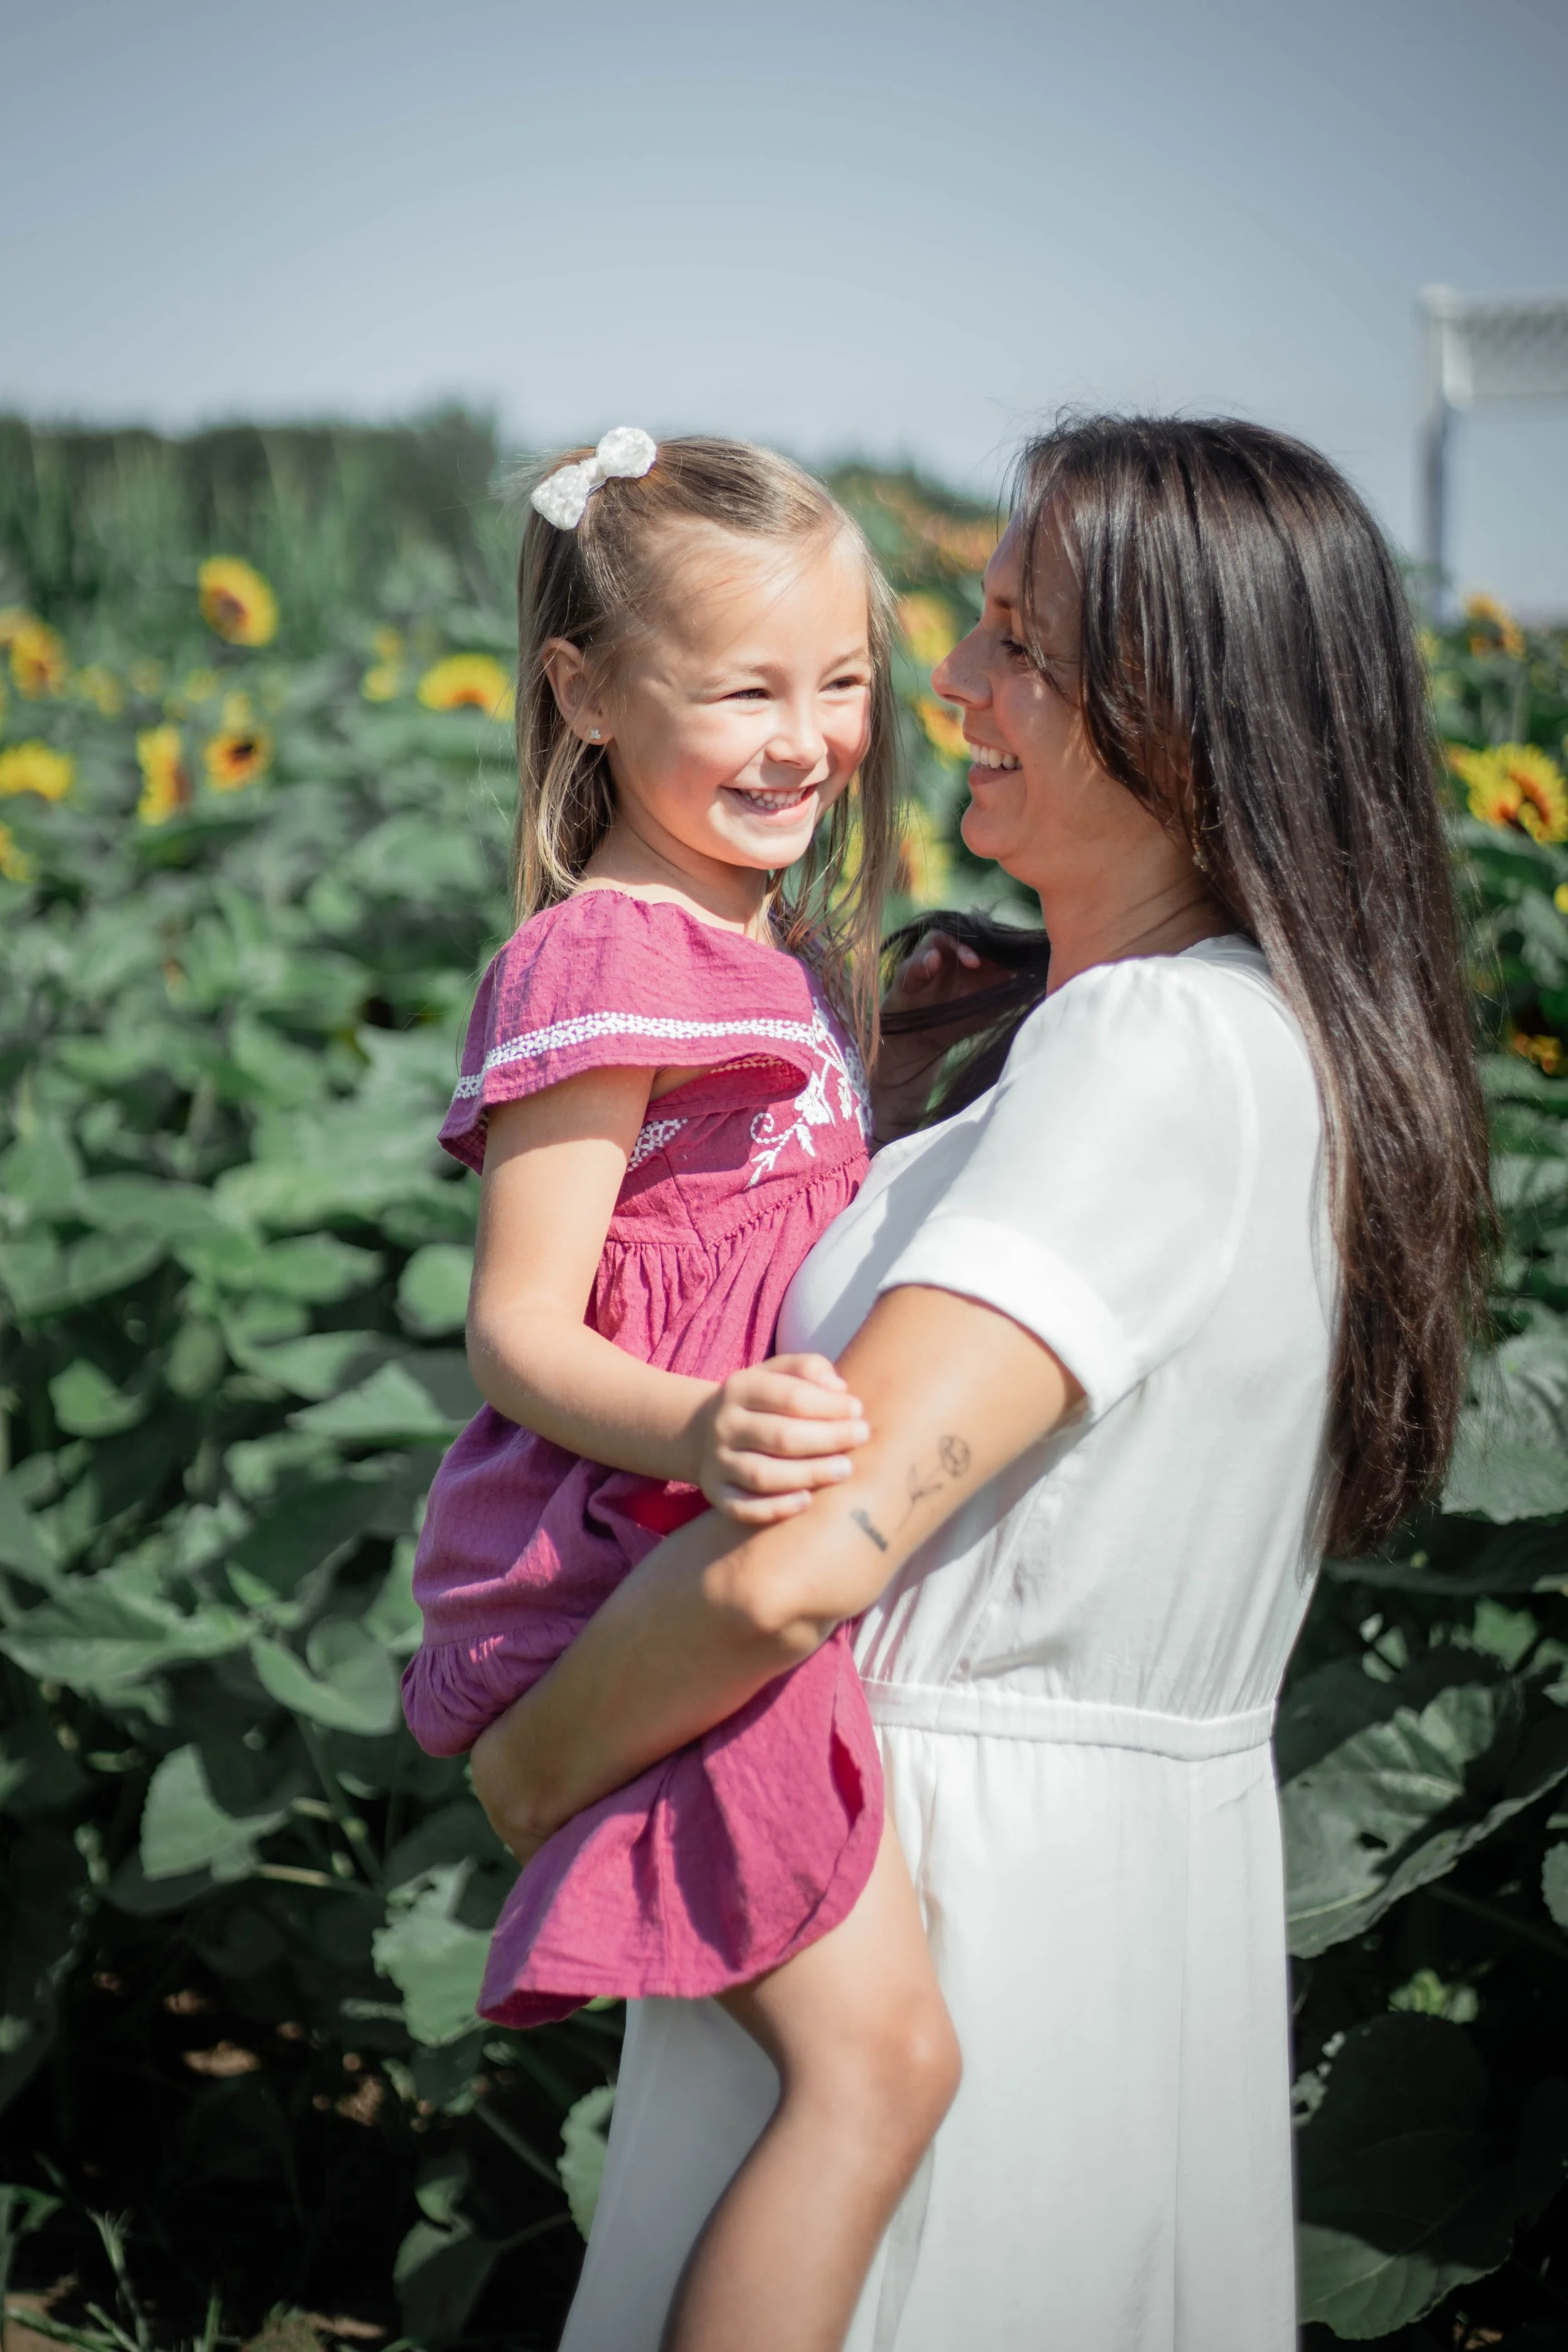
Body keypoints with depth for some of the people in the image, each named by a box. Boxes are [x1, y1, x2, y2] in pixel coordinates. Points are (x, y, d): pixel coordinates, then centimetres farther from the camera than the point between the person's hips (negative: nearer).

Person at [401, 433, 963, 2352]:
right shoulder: (600, 966, -13)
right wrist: (692, 1435, -36)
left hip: (751, 1558, 10)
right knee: (884, 2056, -15)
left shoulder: (770, 952, 16)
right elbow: (516, 1330, -17)